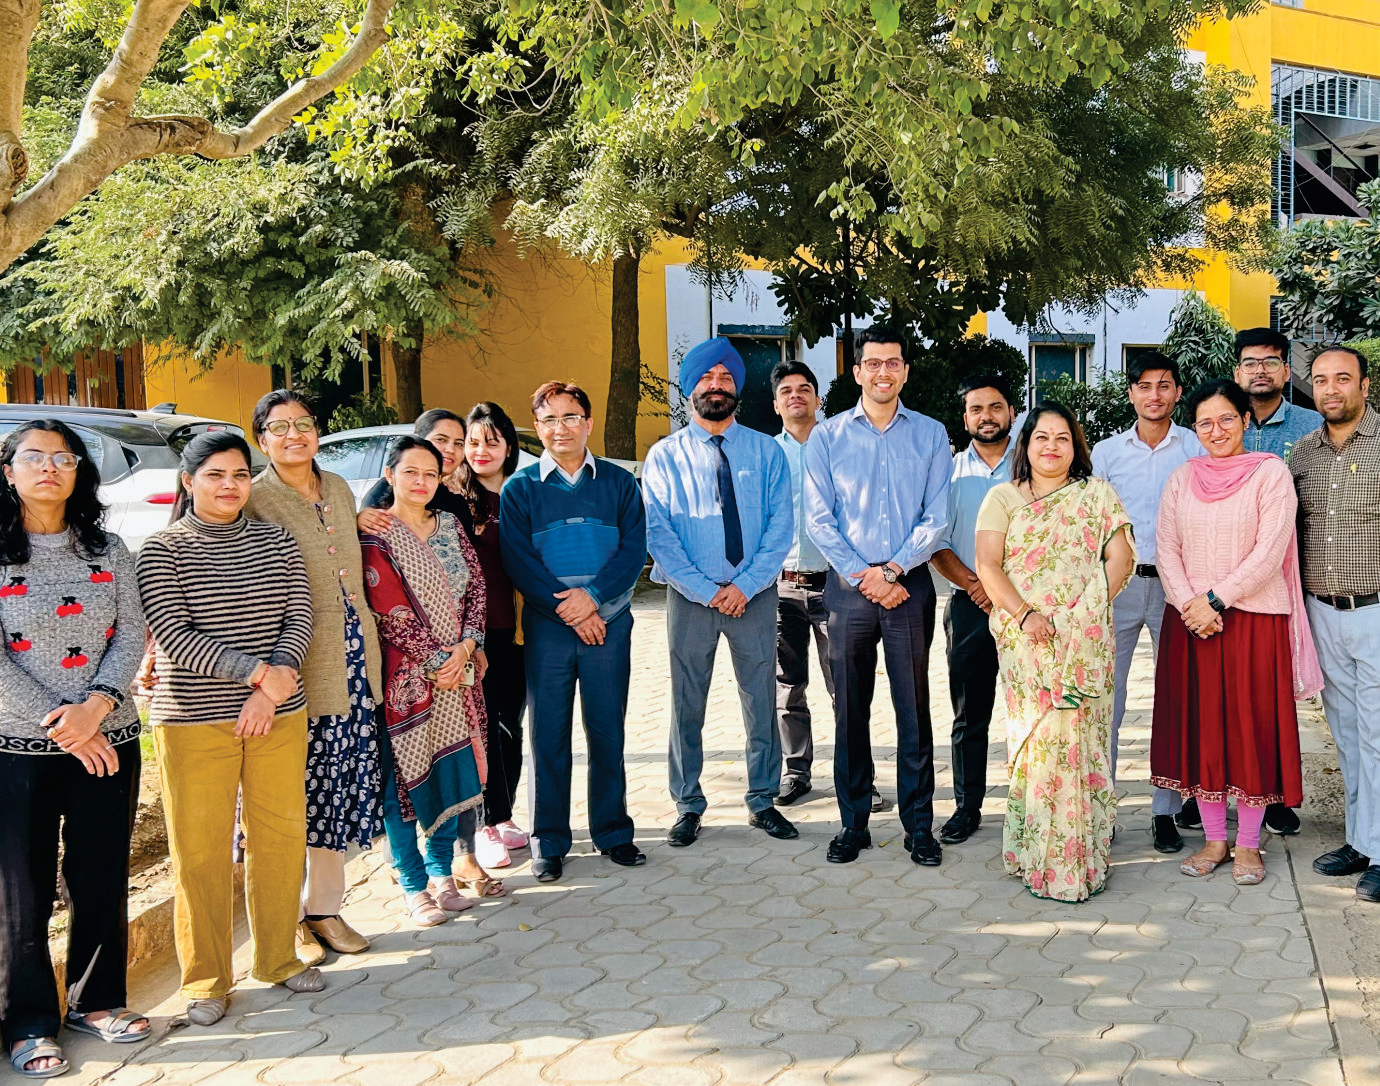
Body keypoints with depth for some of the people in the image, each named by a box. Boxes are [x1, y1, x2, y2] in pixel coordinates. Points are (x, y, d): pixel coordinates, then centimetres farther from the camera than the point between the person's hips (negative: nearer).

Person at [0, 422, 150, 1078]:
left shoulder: (107, 550, 7)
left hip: (109, 742, 3)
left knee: (103, 877, 12)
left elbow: (131, 634, 1)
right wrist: (60, 725, -16)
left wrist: (96, 705, -16)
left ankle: (96, 1000, 29)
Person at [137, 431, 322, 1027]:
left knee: (282, 836, 9)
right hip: (192, 720, -3)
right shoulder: (162, 550, -2)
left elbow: (299, 620, 3)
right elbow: (174, 636, -11)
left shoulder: (276, 541, 8)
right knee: (200, 850, 2)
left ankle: (278, 958, 27)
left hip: (279, 716, 3)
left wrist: (268, 692, -11)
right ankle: (206, 979, 18)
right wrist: (259, 673, -18)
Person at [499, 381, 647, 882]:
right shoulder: (520, 488, 4)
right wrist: (565, 608, -13)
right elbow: (517, 561, -4)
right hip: (546, 628, -1)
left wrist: (592, 596, -15)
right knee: (548, 736, 4)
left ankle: (613, 831, 21)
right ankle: (549, 842, 15)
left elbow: (634, 550, -1)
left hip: (609, 622, 1)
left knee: (607, 732, 8)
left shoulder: (619, 483, 7)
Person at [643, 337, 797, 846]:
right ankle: (688, 806, 19)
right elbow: (658, 535, -4)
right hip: (689, 595, -1)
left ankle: (763, 801, 22)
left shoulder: (766, 451, 5)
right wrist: (704, 590, -12)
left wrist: (745, 586, -12)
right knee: (687, 705, 6)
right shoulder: (665, 456, 2)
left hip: (754, 594, 1)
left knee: (761, 701, 8)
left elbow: (781, 527, -1)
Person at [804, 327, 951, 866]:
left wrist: (894, 568, -11)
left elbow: (936, 517, 1)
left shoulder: (930, 435, 7)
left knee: (914, 709, 3)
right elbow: (819, 518, 0)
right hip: (848, 587, 0)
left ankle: (919, 826, 13)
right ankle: (853, 823, 16)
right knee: (850, 710, 5)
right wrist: (861, 575, -10)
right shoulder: (827, 437, 6)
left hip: (910, 585, 0)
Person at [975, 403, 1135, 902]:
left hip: (1086, 641, 0)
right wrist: (1025, 616, -12)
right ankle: (1039, 855, 6)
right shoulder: (1002, 498, 12)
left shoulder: (1097, 494, 13)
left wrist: (1086, 615, -9)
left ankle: (1079, 858, 6)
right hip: (1024, 639, 0)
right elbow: (988, 566, 2)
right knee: (1037, 738, -4)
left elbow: (1120, 558, 4)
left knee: (1079, 738, -4)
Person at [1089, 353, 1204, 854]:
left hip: (1177, 584, 0)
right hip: (1117, 584, 1)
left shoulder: (1198, 449, 5)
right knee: (1104, 699, 0)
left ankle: (1167, 811, 13)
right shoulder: (1105, 452, 9)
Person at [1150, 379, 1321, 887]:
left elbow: (1270, 552, -10)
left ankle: (1248, 843, 13)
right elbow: (1166, 549, 4)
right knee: (1199, 726, 5)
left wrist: (1216, 601, -14)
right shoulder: (1181, 478, 10)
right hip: (1190, 621, 4)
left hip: (1253, 618, -3)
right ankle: (1213, 839, 17)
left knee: (1252, 726, 1)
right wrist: (1189, 606, -10)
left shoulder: (1271, 473, -2)